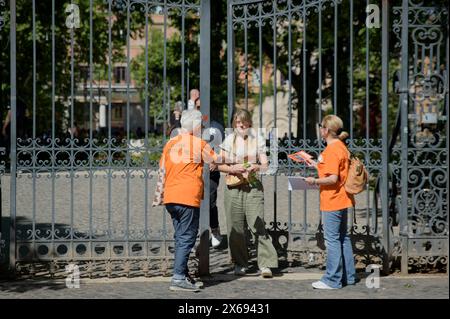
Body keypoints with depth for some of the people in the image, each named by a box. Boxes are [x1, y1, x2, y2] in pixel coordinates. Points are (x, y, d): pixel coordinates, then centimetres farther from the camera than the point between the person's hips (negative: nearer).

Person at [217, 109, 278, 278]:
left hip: (253, 187, -2)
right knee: (236, 227, 2)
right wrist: (232, 169, -14)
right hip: (233, 187, 2)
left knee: (258, 225, -11)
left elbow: (265, 165, 3)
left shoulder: (258, 139, 7)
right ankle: (240, 264, 14)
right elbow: (220, 165, 6)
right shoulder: (229, 140, 9)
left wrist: (257, 167, -19)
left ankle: (265, 264, -10)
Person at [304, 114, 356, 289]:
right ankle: (347, 276, 22)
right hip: (342, 200, 10)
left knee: (332, 239, -5)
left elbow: (333, 178, -24)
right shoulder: (341, 147, 11)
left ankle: (333, 280, -1)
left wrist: (315, 181, -12)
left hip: (332, 202, -10)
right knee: (343, 238, 15)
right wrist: (317, 165, 20)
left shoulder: (331, 150, -18)